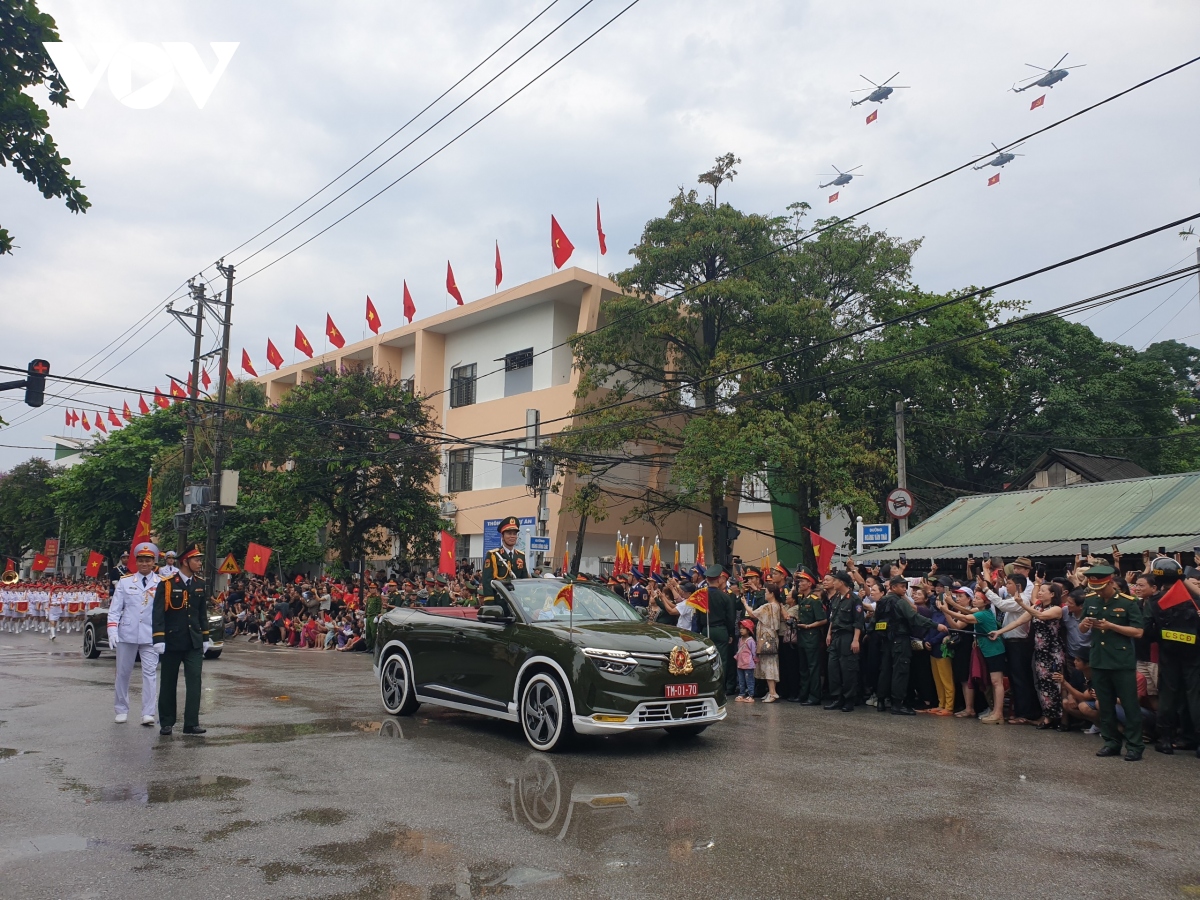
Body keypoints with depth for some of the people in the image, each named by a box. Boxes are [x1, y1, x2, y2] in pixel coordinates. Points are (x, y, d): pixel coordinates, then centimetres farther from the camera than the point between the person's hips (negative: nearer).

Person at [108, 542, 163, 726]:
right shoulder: (125, 582, 4)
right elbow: (115, 608, 3)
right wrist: (112, 631, -8)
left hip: (151, 636, -2)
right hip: (127, 634, 2)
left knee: (150, 672, -7)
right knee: (123, 672, 11)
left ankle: (148, 713, -7)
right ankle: (121, 710, 25)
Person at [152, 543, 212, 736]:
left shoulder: (200, 584, 6)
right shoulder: (167, 583, -9)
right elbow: (158, 613, -12)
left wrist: (205, 638, 13)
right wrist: (159, 639, -18)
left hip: (194, 643, 3)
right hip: (172, 642, -3)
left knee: (194, 682, -4)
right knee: (168, 683, 9)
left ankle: (191, 723, -1)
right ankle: (166, 722, 22)